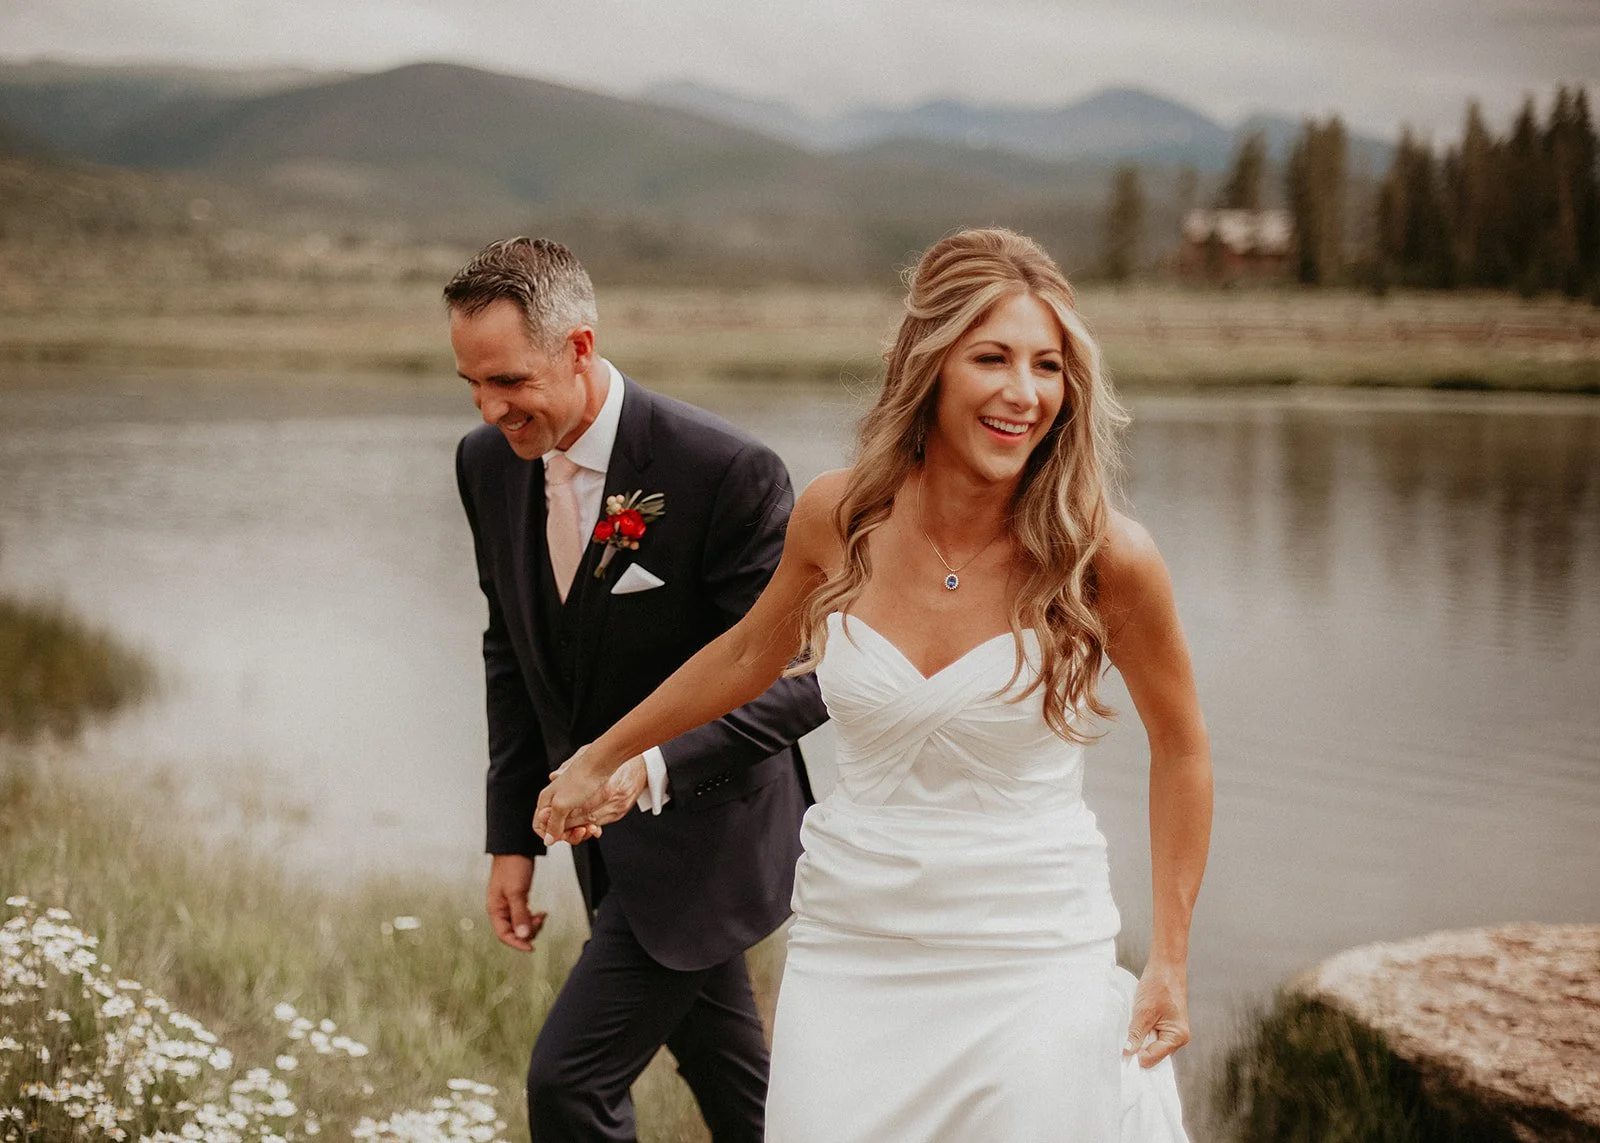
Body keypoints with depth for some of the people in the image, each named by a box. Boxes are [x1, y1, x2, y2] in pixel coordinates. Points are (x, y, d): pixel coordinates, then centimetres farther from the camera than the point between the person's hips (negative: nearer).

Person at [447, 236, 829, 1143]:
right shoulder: (489, 463, -2)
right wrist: (513, 836, 8)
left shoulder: (727, 472, -24)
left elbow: (800, 677, -22)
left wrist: (654, 762, -36)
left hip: (703, 831, -7)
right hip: (610, 831, 7)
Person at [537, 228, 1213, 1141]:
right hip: (851, 956, 2)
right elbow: (750, 656, 15)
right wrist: (598, 759, 26)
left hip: (1034, 967, -2)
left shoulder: (1103, 556, -13)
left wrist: (1170, 962, 3)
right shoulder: (839, 517, -6)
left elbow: (1180, 743, 3)